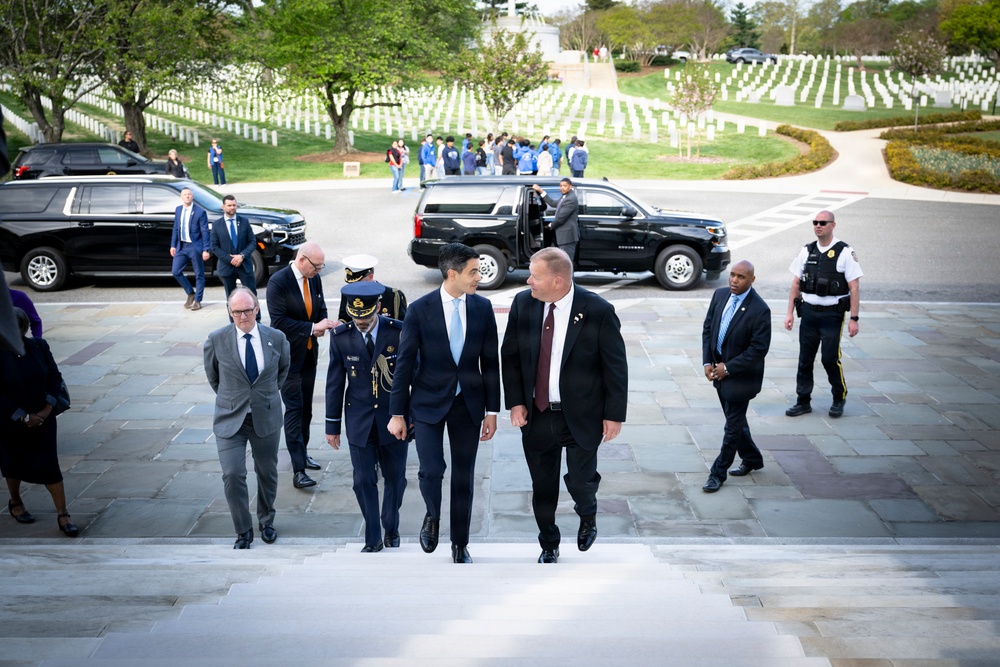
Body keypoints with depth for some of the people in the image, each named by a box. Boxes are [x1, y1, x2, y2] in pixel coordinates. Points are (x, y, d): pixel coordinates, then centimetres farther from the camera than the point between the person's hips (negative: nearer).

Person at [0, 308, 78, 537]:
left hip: (42, 417, 2)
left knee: (49, 464, -1)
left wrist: (47, 409, -10)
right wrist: (24, 417, -17)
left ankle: (63, 516, 3)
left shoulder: (39, 346, -5)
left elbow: (55, 377, 0)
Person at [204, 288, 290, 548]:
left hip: (266, 417, 2)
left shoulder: (276, 338, -6)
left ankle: (266, 521, 39)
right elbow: (212, 376, 9)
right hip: (230, 419, -1)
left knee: (267, 473, 15)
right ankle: (243, 530, 9)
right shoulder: (216, 340, -9)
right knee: (232, 475, -10)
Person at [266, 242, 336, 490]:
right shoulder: (278, 282, -18)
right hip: (289, 355, -7)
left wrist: (323, 323, -9)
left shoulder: (314, 278, 3)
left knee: (306, 407, 15)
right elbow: (279, 321, -22)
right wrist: (312, 328, -25)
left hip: (310, 353, 7)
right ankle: (298, 469, -9)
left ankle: (302, 453, 30)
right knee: (294, 409, -8)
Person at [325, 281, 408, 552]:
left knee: (395, 477, 12)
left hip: (394, 418, -1)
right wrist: (332, 425, 3)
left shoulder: (399, 331, -11)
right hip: (359, 421, 1)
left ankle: (391, 528, 34)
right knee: (364, 481, 4)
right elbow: (335, 383, 1)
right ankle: (373, 538, 18)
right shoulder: (340, 336, -6)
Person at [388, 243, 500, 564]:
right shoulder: (420, 309, -10)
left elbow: (490, 361, 3)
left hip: (468, 403, 2)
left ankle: (460, 545, 24)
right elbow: (405, 363, -6)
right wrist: (397, 413, -5)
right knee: (431, 470, -12)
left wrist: (492, 410, 2)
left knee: (464, 477, 8)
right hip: (428, 402, -2)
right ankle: (433, 516, 21)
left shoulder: (483, 308, -2)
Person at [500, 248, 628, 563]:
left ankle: (588, 518, 39)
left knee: (581, 481, 2)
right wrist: (515, 401, -2)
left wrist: (614, 414, -7)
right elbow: (510, 356, 5)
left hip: (581, 417, -3)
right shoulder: (523, 304, -4)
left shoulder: (598, 311, -14)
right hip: (536, 415, 3)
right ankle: (549, 546, 35)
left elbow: (616, 366, -7)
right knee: (543, 488, 12)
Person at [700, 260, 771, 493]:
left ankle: (718, 474, 12)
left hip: (741, 375, -7)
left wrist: (728, 368, -18)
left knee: (733, 426, 2)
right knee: (735, 420, 20)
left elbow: (758, 350, -19)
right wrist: (707, 362, -2)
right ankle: (752, 459, 40)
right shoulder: (720, 295, -1)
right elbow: (708, 328, 7)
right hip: (719, 370, 7)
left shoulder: (759, 310, -20)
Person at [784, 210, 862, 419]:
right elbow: (796, 284, 11)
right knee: (805, 359, 6)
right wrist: (790, 313, 6)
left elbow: (854, 288, -7)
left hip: (832, 314, -4)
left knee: (830, 358, -3)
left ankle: (839, 398, 19)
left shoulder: (845, 252, -5)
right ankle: (803, 401, 16)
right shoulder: (806, 251, 8)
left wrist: (854, 319, -11)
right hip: (808, 313, 4)